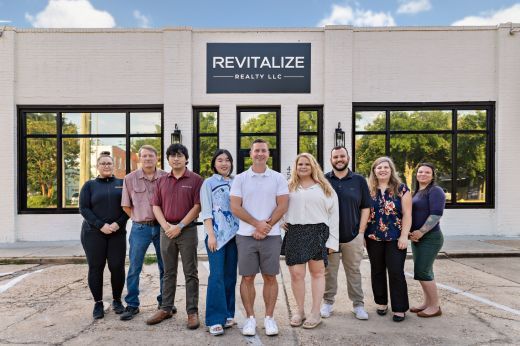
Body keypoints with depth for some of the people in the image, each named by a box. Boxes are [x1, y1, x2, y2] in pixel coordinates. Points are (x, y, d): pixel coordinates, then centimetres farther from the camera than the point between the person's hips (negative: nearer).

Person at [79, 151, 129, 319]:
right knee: (96, 268, 2)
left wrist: (118, 223, -12)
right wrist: (101, 225, -12)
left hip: (117, 233, 0)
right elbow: (84, 209, -1)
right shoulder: (89, 185, 7)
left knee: (117, 267, -2)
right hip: (93, 233, 0)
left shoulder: (122, 184, 9)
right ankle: (98, 303, 16)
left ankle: (117, 300, 17)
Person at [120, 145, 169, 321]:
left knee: (165, 266, 10)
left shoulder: (166, 177, -2)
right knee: (134, 267, 4)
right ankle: (132, 305, 19)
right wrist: (139, 219, 4)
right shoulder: (130, 179, 0)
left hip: (162, 226, 1)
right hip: (140, 228, 0)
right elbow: (126, 205, 6)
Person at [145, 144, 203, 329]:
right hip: (166, 230, 4)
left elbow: (197, 206, -9)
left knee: (190, 273, 3)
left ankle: (192, 311, 10)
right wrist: (165, 226, -6)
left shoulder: (195, 179, -3)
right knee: (168, 272, 13)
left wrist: (180, 226, -13)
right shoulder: (162, 180, 11)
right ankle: (166, 308, 24)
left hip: (187, 230, -4)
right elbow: (156, 206, 9)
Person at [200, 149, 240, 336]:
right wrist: (211, 235, -12)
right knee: (217, 275, -7)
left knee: (230, 275, 9)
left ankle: (228, 313, 21)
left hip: (234, 233, 4)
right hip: (217, 234, -4)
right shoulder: (208, 183, 2)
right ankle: (215, 319, 0)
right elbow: (206, 211, -4)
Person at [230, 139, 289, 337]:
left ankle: (269, 318, 19)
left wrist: (266, 227, -11)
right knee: (247, 278, 5)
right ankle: (250, 318, 18)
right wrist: (257, 224, -12)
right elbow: (235, 207, -3)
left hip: (271, 236, 0)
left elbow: (282, 206, -2)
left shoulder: (278, 178, 4)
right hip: (246, 236, 0)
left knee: (270, 277, 6)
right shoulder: (240, 179, 4)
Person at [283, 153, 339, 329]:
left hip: (318, 233, -1)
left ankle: (315, 313, 17)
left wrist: (332, 239, -2)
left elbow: (333, 214, 4)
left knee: (317, 272, 6)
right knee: (296, 273, 1)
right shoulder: (288, 187, 12)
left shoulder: (325, 187, 7)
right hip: (294, 234, 1)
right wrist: (281, 221, -3)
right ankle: (300, 311, 19)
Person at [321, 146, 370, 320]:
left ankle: (358, 304, 22)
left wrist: (361, 231, -1)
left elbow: (365, 208, 5)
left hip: (353, 236, 0)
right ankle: (328, 302, 22)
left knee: (354, 271, 11)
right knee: (329, 271, 9)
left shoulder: (359, 180, 3)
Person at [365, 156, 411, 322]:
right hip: (373, 238, 3)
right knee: (377, 271, 12)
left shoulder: (401, 189, -1)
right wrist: (362, 234, 2)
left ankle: (400, 308, 13)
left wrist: (404, 236, -10)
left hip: (395, 238, -2)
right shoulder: (368, 190, 4)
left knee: (396, 272, -1)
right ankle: (381, 302, 28)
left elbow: (407, 214, -4)